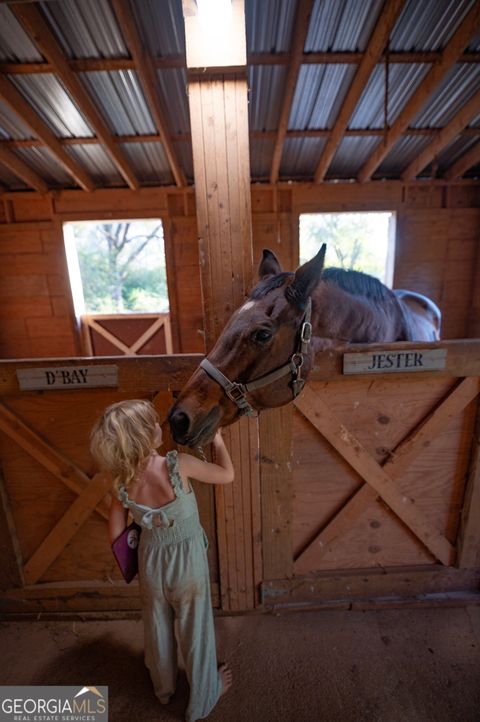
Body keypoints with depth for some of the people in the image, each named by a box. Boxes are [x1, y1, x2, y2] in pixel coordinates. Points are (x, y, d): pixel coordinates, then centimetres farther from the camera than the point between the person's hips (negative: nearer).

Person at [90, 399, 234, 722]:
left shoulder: (122, 482, -17)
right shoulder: (178, 464, -32)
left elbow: (116, 536, -5)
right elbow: (227, 475, -17)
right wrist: (218, 440, -4)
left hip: (151, 561, 4)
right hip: (187, 560, -3)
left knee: (158, 626, 32)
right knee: (194, 629, 24)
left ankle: (164, 688, 60)